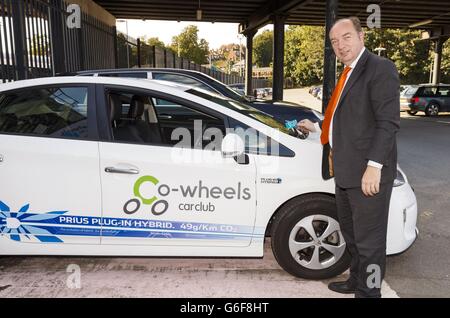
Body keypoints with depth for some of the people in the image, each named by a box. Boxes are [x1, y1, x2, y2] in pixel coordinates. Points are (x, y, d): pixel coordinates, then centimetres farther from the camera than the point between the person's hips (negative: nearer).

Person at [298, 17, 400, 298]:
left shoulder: (380, 68, -10)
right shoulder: (348, 74, 17)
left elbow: (388, 121, -18)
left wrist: (374, 165, -23)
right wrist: (317, 127, 25)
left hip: (366, 172, -9)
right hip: (345, 171, 9)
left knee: (369, 239, 3)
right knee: (351, 234, 22)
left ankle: (368, 291, 19)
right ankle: (356, 281, 39)